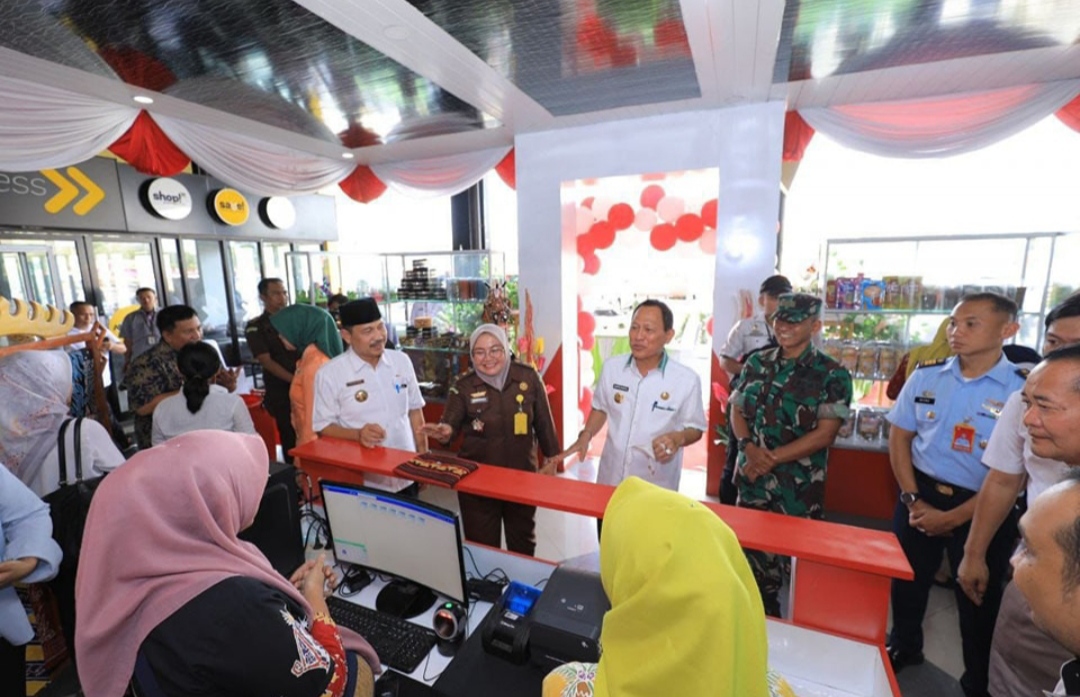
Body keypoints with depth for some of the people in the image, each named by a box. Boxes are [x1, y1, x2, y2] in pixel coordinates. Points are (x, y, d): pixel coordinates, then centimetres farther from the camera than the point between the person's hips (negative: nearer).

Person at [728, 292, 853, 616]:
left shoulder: (832, 375, -7)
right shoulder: (756, 364, 6)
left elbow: (824, 434, -12)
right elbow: (736, 411, 6)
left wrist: (771, 459, -16)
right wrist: (749, 447, -12)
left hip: (800, 492, -4)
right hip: (752, 483, 4)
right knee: (755, 564, 18)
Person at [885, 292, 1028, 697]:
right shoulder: (926, 376, -4)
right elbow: (899, 437, 1)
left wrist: (954, 517, -14)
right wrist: (913, 500, -6)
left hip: (982, 510, -3)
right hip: (921, 495, 3)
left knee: (979, 598, 16)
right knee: (907, 580, 19)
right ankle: (903, 647, 47)